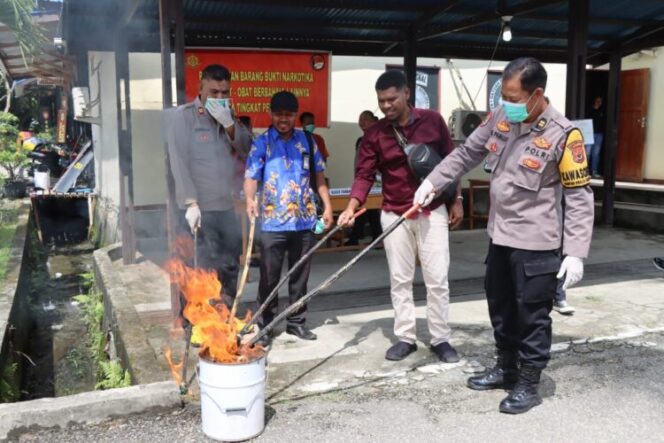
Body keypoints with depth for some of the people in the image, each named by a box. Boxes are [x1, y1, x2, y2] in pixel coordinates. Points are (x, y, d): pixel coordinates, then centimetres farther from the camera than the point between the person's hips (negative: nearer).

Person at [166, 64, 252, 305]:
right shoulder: (183, 116, -5)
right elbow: (179, 162, -12)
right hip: (199, 207, -6)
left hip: (227, 206, 6)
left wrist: (229, 124, -11)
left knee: (230, 266, 12)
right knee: (207, 271, -6)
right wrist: (191, 203, -19)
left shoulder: (227, 115, 14)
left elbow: (246, 147, 5)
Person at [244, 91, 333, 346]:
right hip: (273, 222, -3)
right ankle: (265, 326, 14)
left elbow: (318, 175, 13)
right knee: (269, 277, 3)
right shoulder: (261, 144, 0)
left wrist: (327, 206, 7)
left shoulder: (306, 141, 9)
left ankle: (296, 322, 25)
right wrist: (250, 199, -29)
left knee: (300, 276, 12)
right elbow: (251, 176, -9)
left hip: (304, 221, 3)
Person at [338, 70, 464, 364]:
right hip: (394, 214, 1)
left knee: (437, 279, 2)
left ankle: (440, 339, 15)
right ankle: (405, 338, 20)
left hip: (433, 211, -1)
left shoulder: (433, 121, -3)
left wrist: (455, 200, 4)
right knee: (400, 279, 8)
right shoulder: (374, 134, -3)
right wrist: (352, 207, -22)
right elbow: (364, 174, -6)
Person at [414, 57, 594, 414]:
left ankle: (529, 384, 22)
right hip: (500, 235, 7)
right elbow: (466, 153, 14)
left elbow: (579, 197, -14)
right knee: (500, 306, 19)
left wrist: (576, 252, -18)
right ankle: (506, 368, 37)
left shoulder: (563, 135, -18)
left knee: (532, 313, 5)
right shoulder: (500, 117, 0)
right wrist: (432, 183, 11)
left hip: (536, 242, -7)